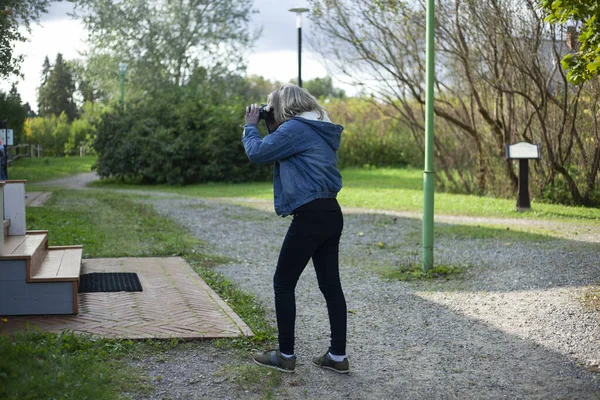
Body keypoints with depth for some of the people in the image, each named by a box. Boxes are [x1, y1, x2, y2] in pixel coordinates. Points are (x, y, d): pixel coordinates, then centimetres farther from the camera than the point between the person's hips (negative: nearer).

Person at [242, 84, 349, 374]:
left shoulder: (294, 129, -11)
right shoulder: (320, 131, 18)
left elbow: (257, 153, -11)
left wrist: (251, 125, 5)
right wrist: (273, 130, 16)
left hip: (310, 216, -9)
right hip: (331, 214, 9)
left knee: (283, 283, 4)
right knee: (330, 284, 10)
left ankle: (286, 355, 10)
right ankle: (338, 356, 14)